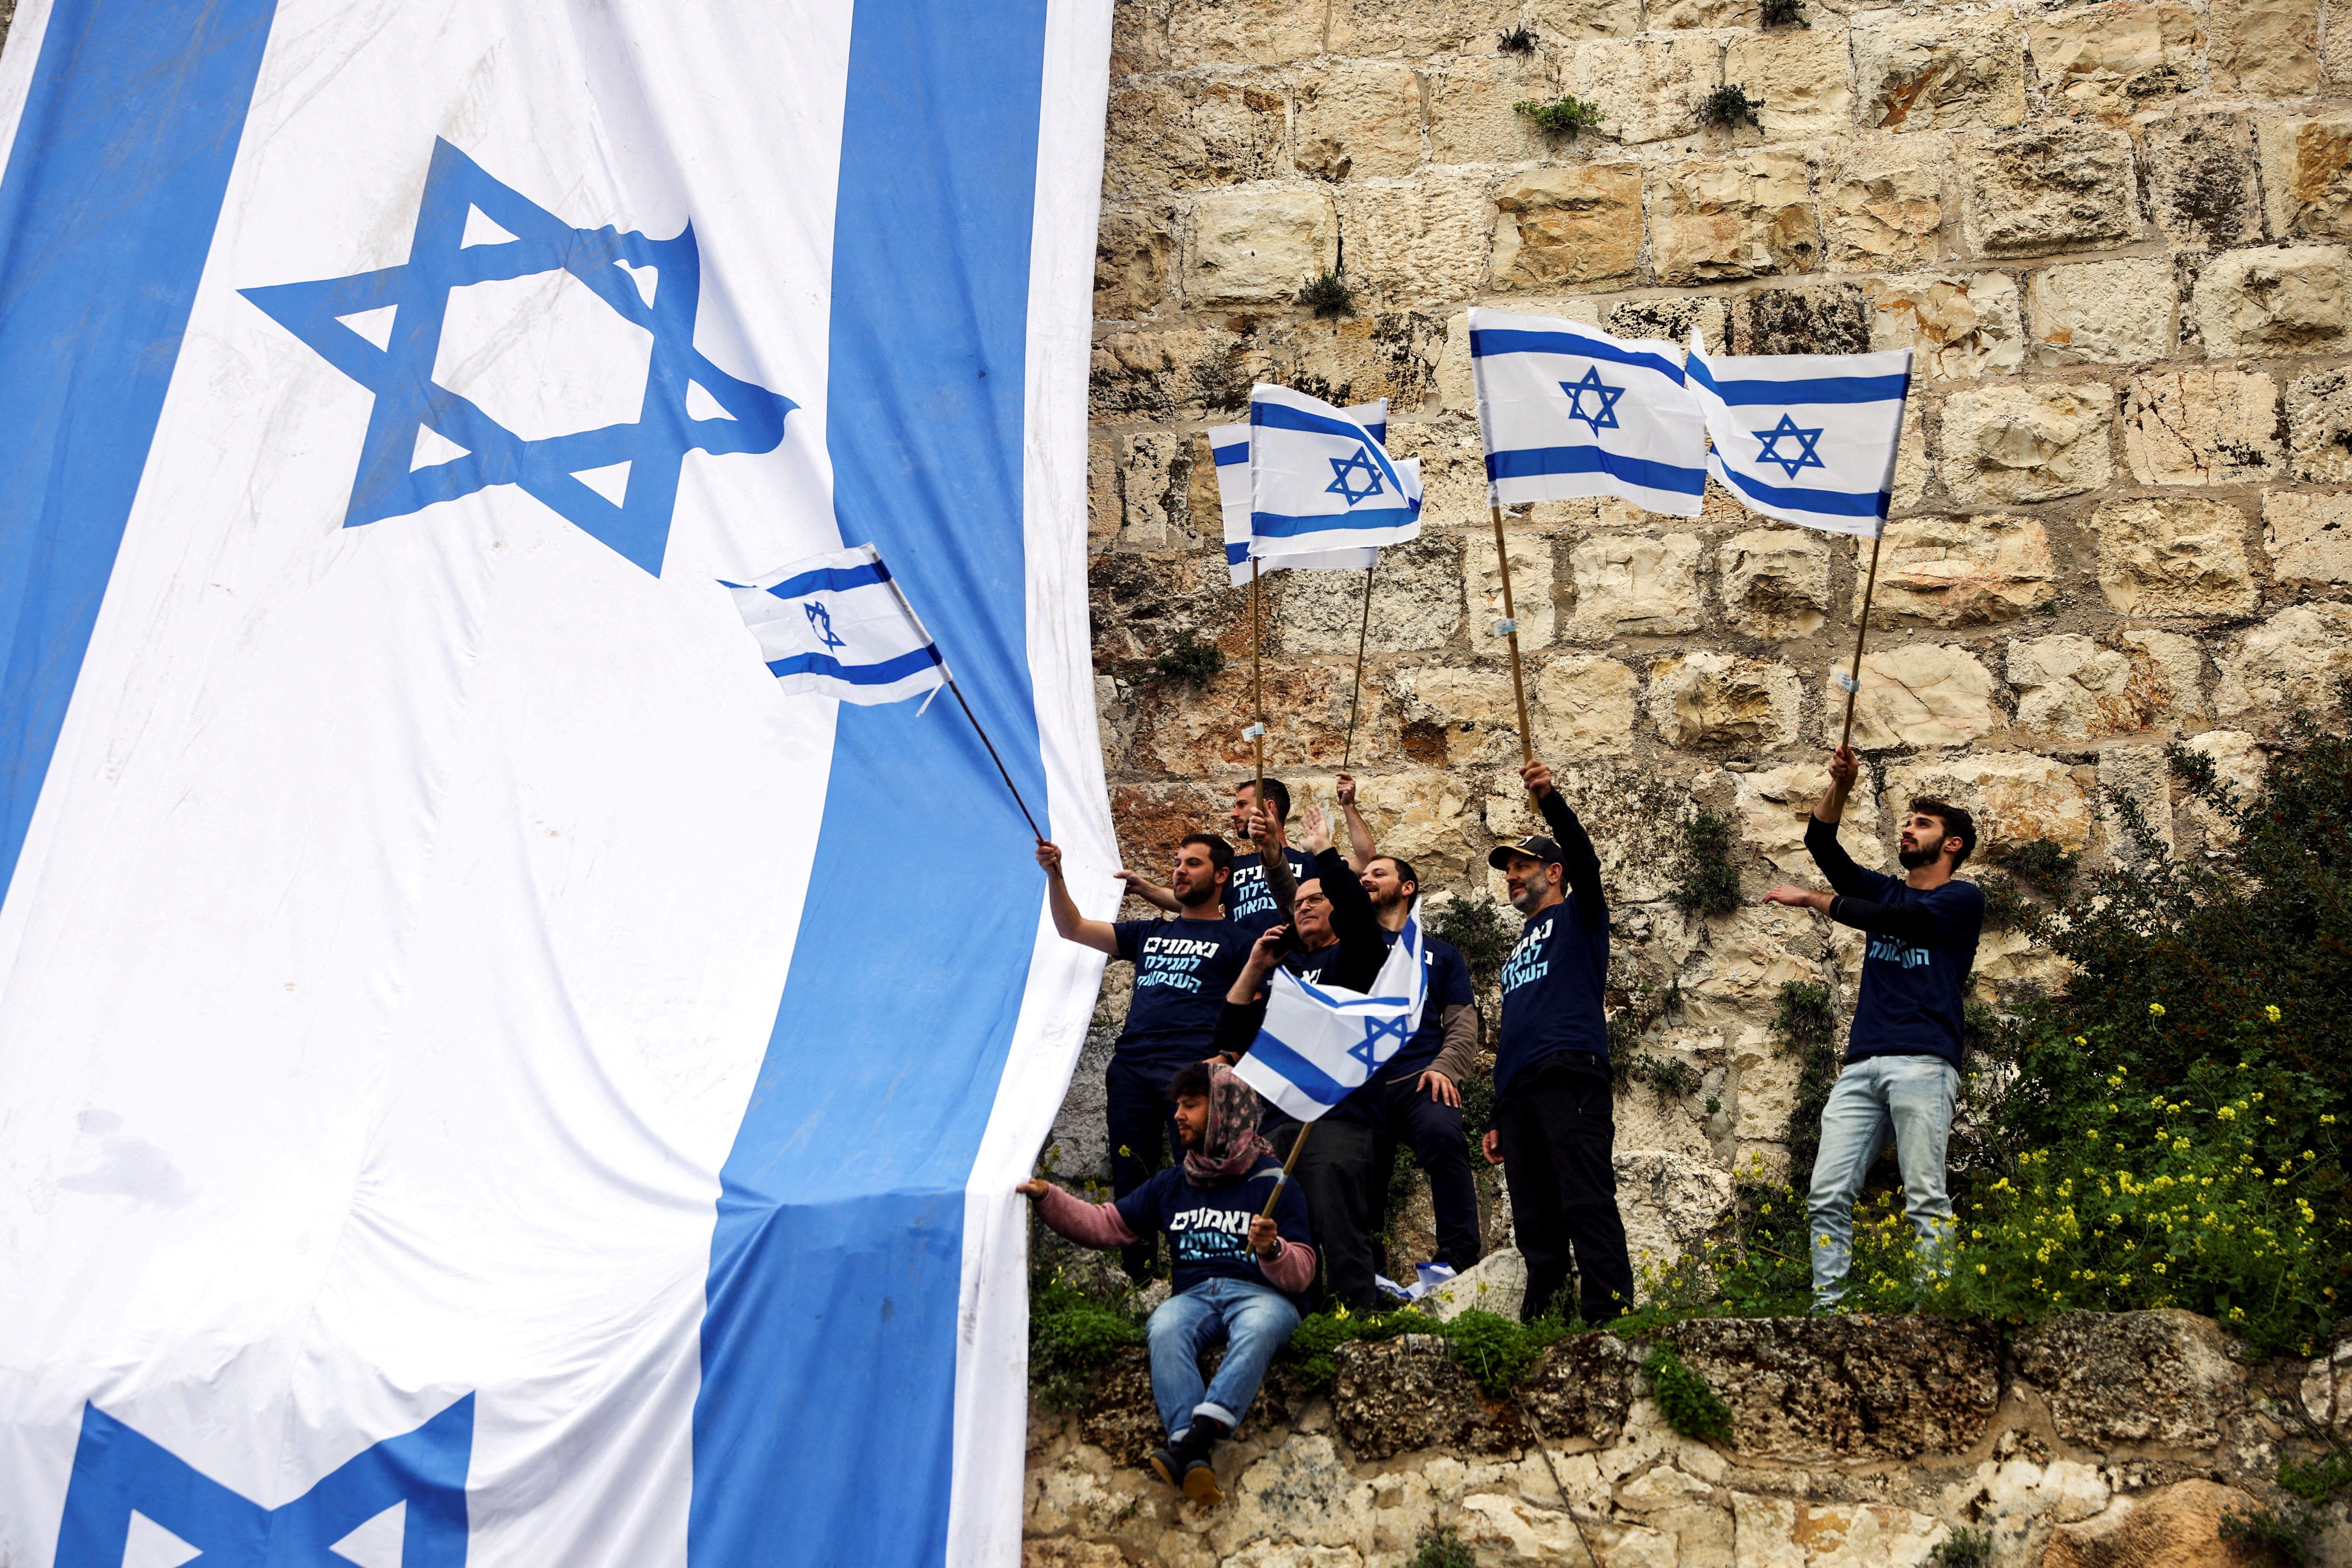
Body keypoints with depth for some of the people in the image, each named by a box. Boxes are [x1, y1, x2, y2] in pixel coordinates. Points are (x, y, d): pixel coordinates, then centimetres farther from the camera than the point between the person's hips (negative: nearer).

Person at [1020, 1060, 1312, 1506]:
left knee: (1259, 1328, -39)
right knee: (1165, 1329, -33)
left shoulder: (1273, 1183, 7)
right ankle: (1195, 1459, -50)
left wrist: (1272, 1250, -20)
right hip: (1194, 1293, 3)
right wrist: (1046, 1198, 7)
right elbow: (1105, 1225, 20)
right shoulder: (1173, 1184, 22)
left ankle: (1194, 1440, -56)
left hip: (1261, 1293, -3)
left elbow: (1300, 1274, 2)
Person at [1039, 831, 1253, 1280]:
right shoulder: (1150, 934, 25)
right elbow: (1073, 929, 19)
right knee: (1130, 1184, 2)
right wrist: (1055, 875, 4)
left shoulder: (1235, 941, 12)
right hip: (1131, 1069, 5)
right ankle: (1136, 1285, 8)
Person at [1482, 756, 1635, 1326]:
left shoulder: (1577, 917, 13)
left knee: (1588, 1205, -17)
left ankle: (1608, 1318, -24)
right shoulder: (1519, 948, 32)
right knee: (1534, 1224, 2)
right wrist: (1498, 1120, 24)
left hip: (1570, 1075, -8)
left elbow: (1585, 858, -8)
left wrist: (1550, 800, -25)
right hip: (1519, 1095, 8)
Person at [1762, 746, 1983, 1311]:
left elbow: (1884, 918, -4)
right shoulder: (1886, 890, 26)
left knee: (1925, 1201, -13)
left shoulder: (1964, 899, 8)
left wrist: (1813, 900, 6)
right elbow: (1822, 844, 16)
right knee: (1828, 1197, -6)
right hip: (1862, 1065, 6)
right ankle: (1828, 1309, -8)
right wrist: (1840, 785, 2)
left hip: (1922, 1062, -6)